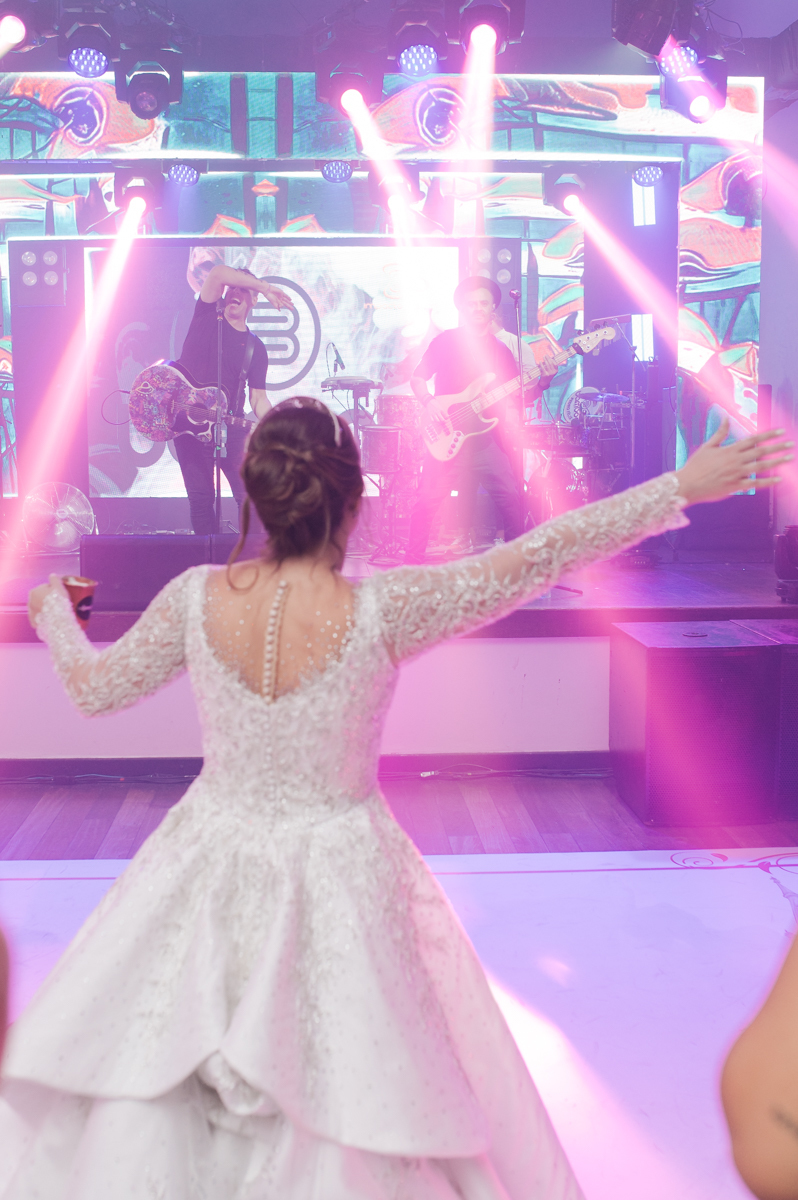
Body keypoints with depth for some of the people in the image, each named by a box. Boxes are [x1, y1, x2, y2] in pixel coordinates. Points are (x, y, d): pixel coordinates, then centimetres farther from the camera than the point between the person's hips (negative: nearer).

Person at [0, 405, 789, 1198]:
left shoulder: (194, 599, -15)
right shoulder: (381, 610, -23)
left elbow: (93, 688, 2)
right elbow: (538, 558, -19)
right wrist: (681, 487, -11)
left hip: (215, 860, 3)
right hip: (337, 875, -2)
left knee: (140, 1076, 20)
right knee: (346, 1093, 18)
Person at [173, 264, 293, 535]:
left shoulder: (255, 348, 8)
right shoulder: (207, 317, 4)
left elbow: (258, 398, 5)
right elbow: (218, 273, -13)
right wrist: (267, 287, -13)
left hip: (231, 428, 1)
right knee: (200, 499, 1)